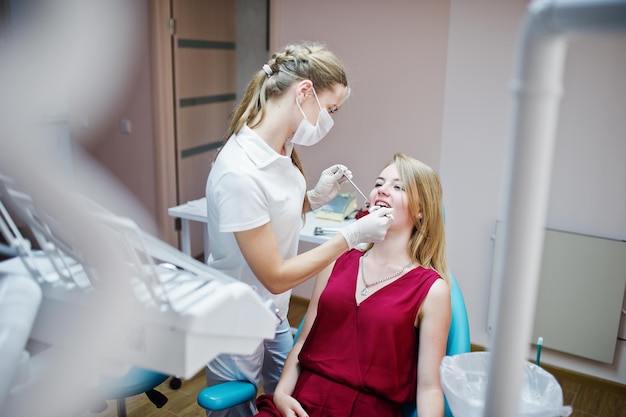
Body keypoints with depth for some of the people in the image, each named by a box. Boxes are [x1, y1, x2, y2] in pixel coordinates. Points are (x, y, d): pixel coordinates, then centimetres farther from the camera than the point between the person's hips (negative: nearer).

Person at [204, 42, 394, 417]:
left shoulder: (282, 147, -6)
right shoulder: (240, 172, -32)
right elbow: (275, 277, -25)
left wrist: (315, 197, -7)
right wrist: (351, 236, -23)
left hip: (273, 316, 8)